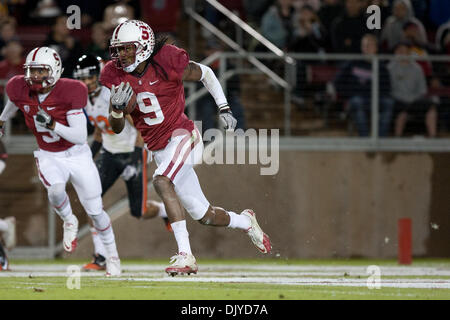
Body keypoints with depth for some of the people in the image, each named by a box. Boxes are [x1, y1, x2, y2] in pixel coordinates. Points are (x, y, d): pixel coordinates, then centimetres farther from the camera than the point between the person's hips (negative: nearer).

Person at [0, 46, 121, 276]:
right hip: (49, 156, 2)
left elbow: (81, 137, -25)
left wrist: (52, 124, -37)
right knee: (55, 191, -30)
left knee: (95, 211, 1)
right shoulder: (20, 90, -12)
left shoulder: (69, 93, -24)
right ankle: (69, 221, 4)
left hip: (77, 154, -2)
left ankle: (112, 254, 25)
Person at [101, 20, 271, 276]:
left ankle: (185, 255, -35)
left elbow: (205, 74, 4)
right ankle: (246, 222, 41)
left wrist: (224, 109, 2)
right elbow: (117, 128, 0)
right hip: (159, 148, 6)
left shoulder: (167, 64, -15)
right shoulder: (118, 77, -3)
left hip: (182, 136, -6)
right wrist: (117, 108, -22)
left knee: (161, 181, -34)